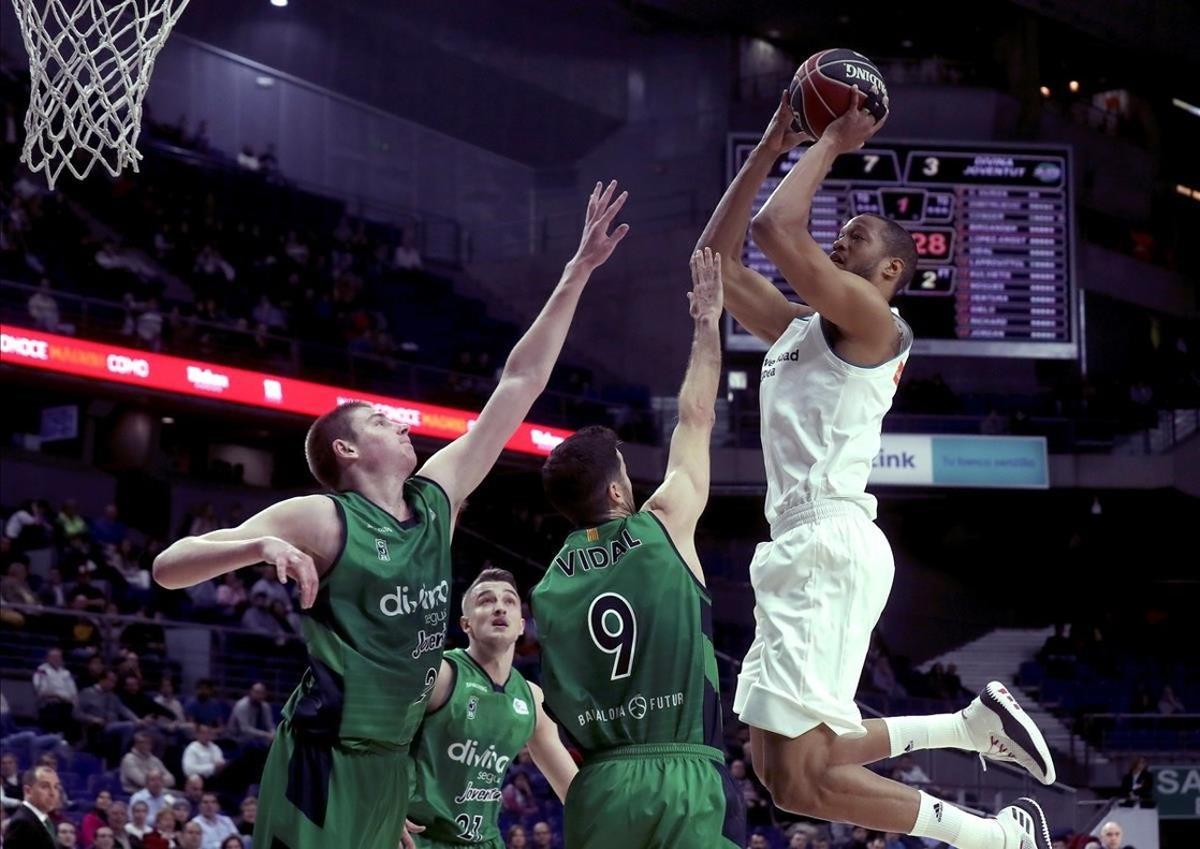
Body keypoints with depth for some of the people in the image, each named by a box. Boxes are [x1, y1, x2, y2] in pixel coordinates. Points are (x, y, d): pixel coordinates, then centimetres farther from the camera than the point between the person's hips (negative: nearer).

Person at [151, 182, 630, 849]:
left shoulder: (437, 500, 10)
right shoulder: (321, 521, -7)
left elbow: (519, 383, 11)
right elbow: (168, 568, -10)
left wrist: (579, 271, 10)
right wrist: (261, 545, -28)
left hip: (394, 759, 8)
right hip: (326, 759, -8)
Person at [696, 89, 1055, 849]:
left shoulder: (869, 318, -4)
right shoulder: (799, 328, 22)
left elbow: (775, 227, -16)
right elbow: (717, 258, 25)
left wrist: (831, 144, -2)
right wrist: (772, 147, 22)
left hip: (831, 547, -10)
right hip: (802, 550, 10)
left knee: (797, 776, -14)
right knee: (781, 757, 14)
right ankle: (974, 724, 20)